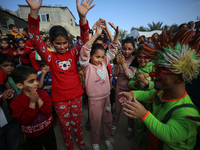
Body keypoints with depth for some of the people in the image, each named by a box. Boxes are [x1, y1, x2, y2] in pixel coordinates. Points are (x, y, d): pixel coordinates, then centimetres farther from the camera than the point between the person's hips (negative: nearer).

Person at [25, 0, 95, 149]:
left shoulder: (73, 54, -4)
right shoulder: (50, 57, -7)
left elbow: (85, 40, -15)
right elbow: (35, 40, -18)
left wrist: (82, 17, -31)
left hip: (76, 95, 1)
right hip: (60, 98, -1)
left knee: (77, 122, 22)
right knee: (65, 125, 20)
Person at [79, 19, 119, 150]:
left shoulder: (104, 62, -1)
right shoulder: (87, 66, -15)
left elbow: (112, 50, 1)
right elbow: (84, 53, -32)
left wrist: (117, 34, -10)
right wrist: (96, 35, -38)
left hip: (106, 97, 5)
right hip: (95, 100, -5)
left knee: (108, 121, 23)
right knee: (96, 123, 18)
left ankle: (107, 139, 52)